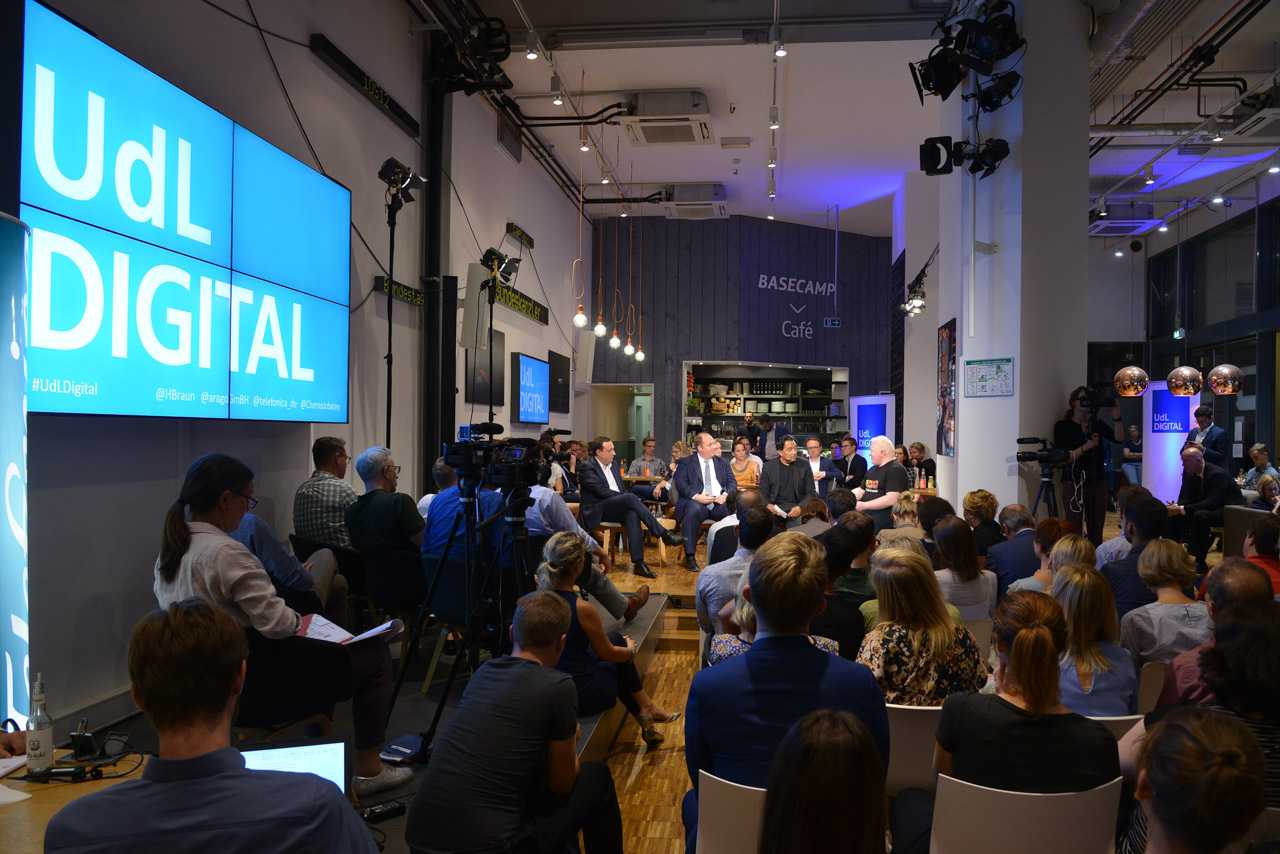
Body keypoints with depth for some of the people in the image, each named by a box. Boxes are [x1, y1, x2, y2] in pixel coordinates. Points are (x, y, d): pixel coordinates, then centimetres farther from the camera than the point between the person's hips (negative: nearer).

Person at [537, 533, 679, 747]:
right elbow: (607, 653, -8)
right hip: (583, 699, -6)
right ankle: (646, 707, 33)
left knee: (614, 638, 23)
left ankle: (644, 715, 34)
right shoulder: (582, 608, -25)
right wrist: (631, 650, 13)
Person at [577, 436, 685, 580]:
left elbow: (622, 489, 20)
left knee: (632, 514, -31)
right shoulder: (587, 467, -5)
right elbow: (601, 491, -16)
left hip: (616, 509, 6)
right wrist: (629, 498, -18)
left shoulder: (613, 465, 19)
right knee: (630, 497, -30)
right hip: (596, 511, -6)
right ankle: (664, 534, -31)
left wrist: (630, 501, -3)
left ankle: (638, 563, -41)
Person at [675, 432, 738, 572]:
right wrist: (697, 496, -17)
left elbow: (732, 482, 13)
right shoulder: (686, 463, 12)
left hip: (720, 502, 3)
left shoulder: (722, 462, 23)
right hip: (697, 502, -3)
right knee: (692, 510, -38)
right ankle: (690, 557, -31)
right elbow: (681, 484, -1)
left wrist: (726, 495, -9)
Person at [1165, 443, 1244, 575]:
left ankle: (1200, 563, -28)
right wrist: (1177, 507, -24)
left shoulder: (1218, 474, -24)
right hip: (1204, 509, 8)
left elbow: (1211, 503, -33)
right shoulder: (1190, 473, 1)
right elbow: (1185, 498, 0)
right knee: (1172, 513, -6)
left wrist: (1181, 509, -36)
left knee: (1200, 515, -36)